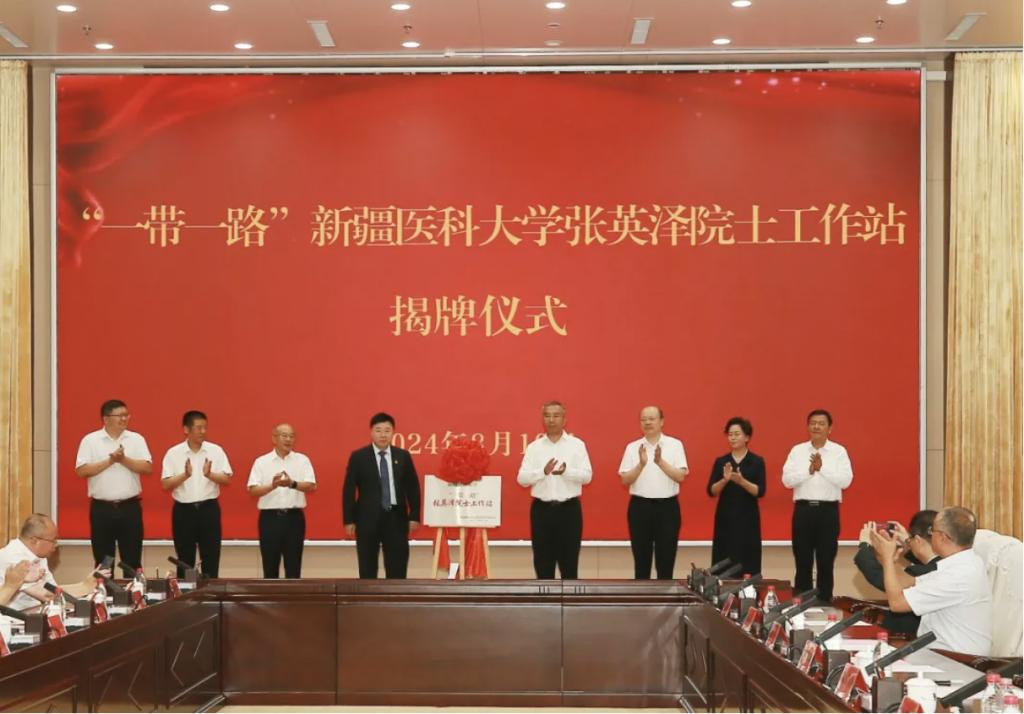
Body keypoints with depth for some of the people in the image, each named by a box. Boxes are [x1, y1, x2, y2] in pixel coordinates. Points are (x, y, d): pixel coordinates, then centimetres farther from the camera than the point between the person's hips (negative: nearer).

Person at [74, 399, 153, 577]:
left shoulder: (136, 439, 5)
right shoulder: (90, 440, 0)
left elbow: (147, 468, -5)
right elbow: (81, 470, -9)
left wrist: (124, 460, -16)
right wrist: (110, 461, -15)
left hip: (130, 507, 1)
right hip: (101, 508, -1)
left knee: (132, 560, 6)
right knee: (103, 561, 6)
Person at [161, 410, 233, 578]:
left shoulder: (216, 451, 1)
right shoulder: (173, 453, -1)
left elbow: (227, 480, -2)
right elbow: (165, 485, -5)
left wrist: (210, 475, -21)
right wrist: (185, 475, -21)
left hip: (209, 509, 0)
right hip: (183, 510, 0)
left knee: (211, 558, 2)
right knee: (185, 559, 7)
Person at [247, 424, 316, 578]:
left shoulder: (302, 460, 5)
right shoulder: (261, 462, 3)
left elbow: (311, 486, -7)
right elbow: (252, 490, -4)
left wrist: (292, 484, -25)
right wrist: (272, 486, -22)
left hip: (294, 517, 0)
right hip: (270, 518, 0)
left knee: (293, 567, 3)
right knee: (270, 566, 4)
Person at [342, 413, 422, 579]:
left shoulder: (403, 456, 6)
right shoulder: (358, 457, 0)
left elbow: (413, 487, 9)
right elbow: (349, 490, -1)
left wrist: (414, 516, 2)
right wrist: (349, 520, -6)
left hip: (396, 517, 2)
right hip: (368, 517, -2)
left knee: (397, 566, 1)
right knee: (367, 568, 4)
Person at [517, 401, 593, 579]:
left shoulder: (577, 444, 2)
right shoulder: (534, 447, 6)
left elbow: (587, 476, -6)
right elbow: (522, 478, -3)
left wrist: (566, 471, -25)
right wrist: (543, 471, -20)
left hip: (569, 509, -1)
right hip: (542, 509, 1)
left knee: (569, 560, 3)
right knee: (543, 560, 5)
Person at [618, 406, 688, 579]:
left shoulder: (675, 445, 1)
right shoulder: (632, 447, 4)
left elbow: (680, 476, -8)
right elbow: (625, 480, -2)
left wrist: (660, 462, -21)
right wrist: (641, 464, -18)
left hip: (667, 506, -1)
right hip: (640, 506, 1)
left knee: (666, 559, 1)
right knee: (641, 558, 5)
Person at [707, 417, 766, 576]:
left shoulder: (757, 461, 0)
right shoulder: (721, 461, 5)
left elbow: (760, 491, -7)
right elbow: (711, 491, 0)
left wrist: (742, 481, -23)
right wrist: (724, 480, -18)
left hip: (748, 518, -2)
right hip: (725, 517, 2)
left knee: (748, 563, -3)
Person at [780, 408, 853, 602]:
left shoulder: (839, 451, 3)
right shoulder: (797, 450, 7)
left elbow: (845, 480, -9)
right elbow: (787, 480, -3)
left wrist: (822, 468, -14)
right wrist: (809, 470, -14)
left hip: (828, 510, -1)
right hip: (803, 509, 1)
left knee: (826, 562, 3)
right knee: (803, 561, 5)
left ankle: (824, 603, 10)